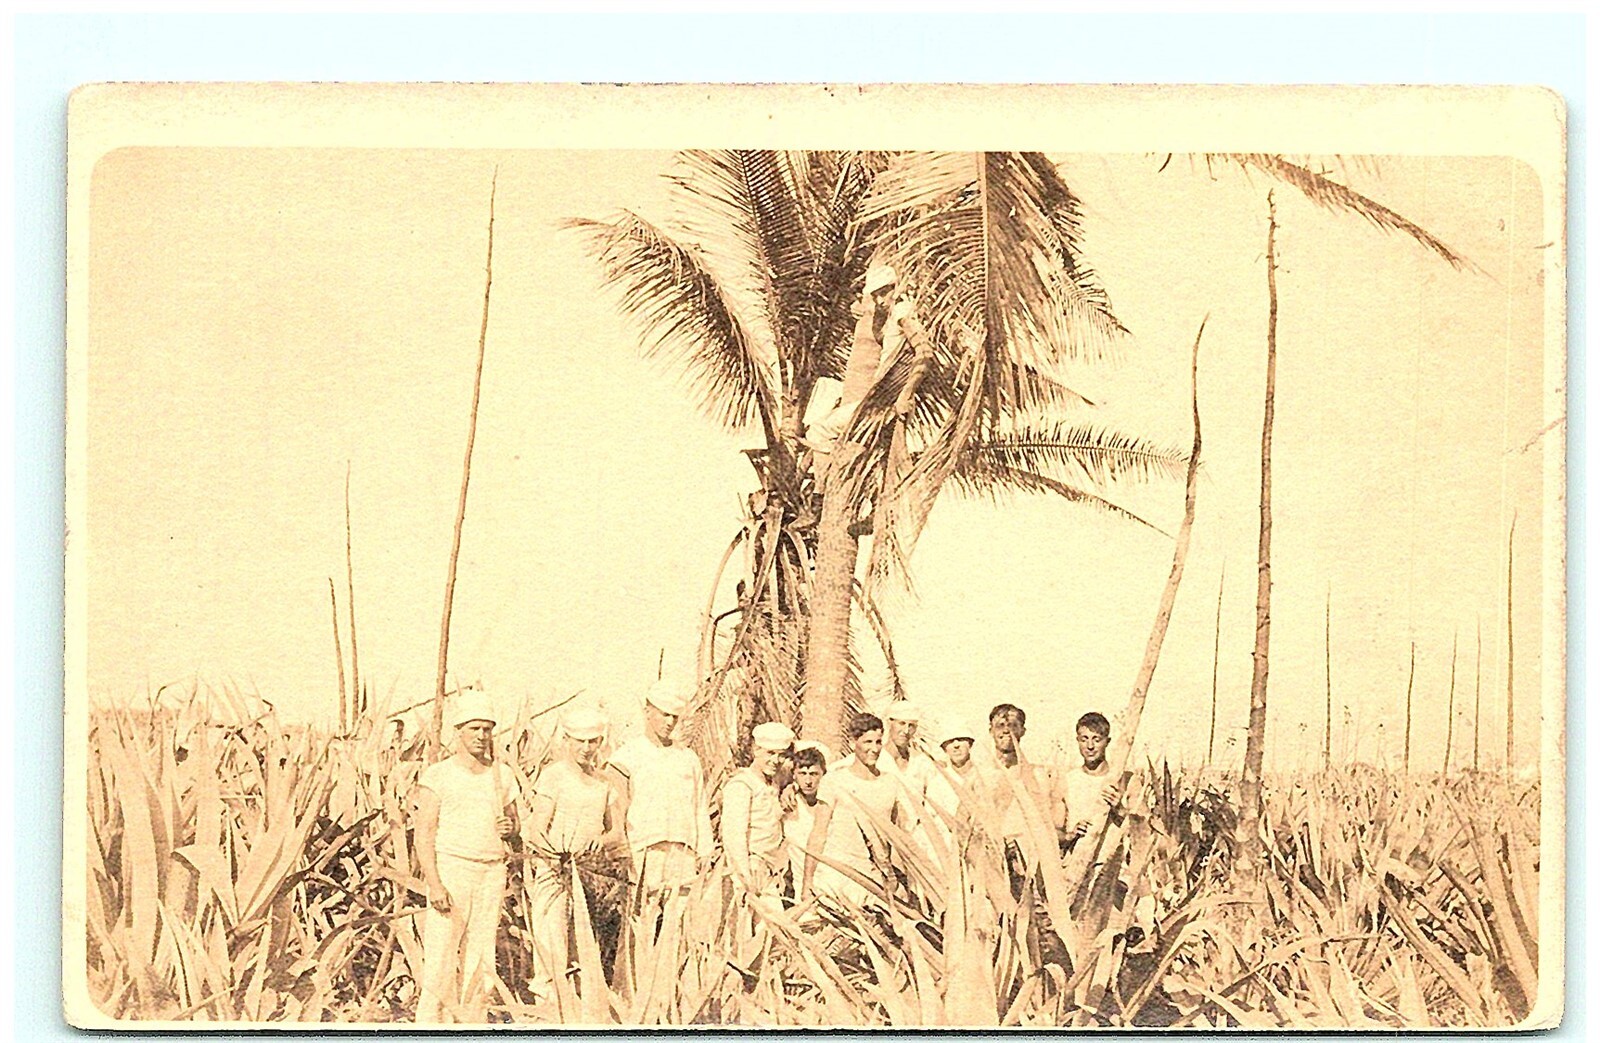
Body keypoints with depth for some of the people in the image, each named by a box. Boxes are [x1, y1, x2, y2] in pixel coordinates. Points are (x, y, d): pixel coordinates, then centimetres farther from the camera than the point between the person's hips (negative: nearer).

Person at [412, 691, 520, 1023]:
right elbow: (424, 834, -6)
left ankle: (472, 1022, 10)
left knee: (480, 958, 4)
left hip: (492, 872, 4)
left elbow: (512, 819, 24)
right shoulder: (437, 776, -2)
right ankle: (428, 1023, -5)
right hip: (450, 868, -4)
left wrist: (509, 828, -1)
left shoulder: (502, 775, 12)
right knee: (440, 958, -9)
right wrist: (434, 883, -16)